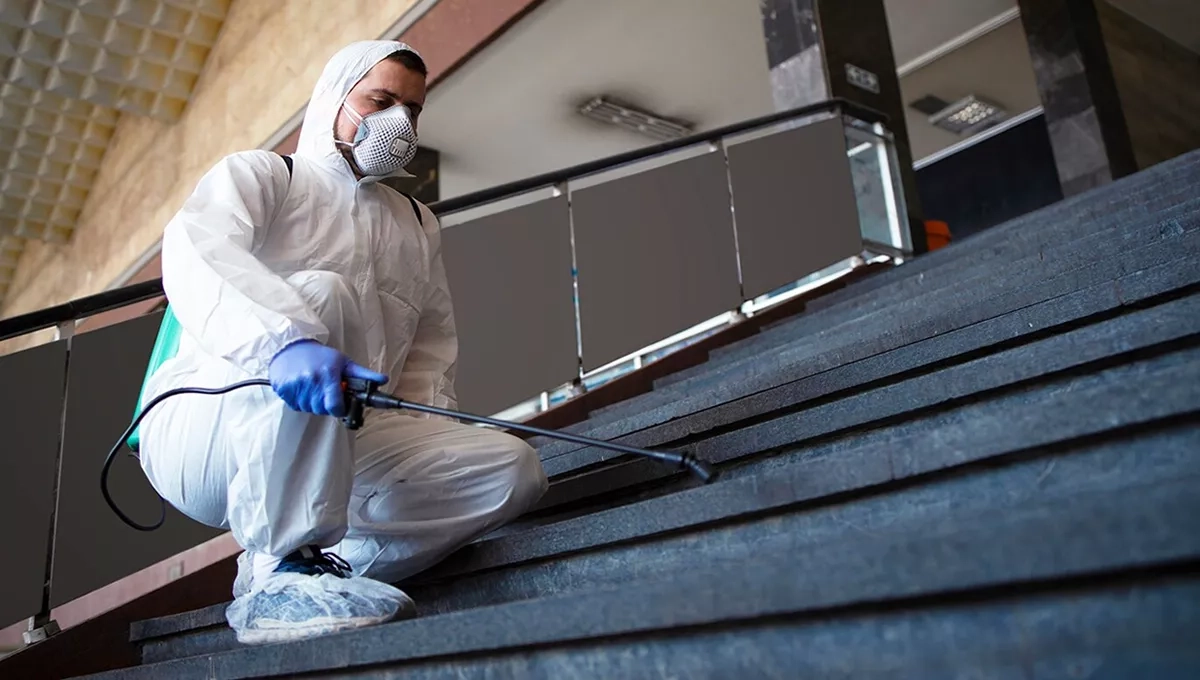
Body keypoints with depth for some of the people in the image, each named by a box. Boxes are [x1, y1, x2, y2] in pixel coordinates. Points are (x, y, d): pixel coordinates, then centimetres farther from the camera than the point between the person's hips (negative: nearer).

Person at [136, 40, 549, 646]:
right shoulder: (260, 175, 3)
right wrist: (286, 339, -39)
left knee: (513, 469, -13)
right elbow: (195, 252, -19)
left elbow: (432, 345, 22)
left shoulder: (418, 225, 21)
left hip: (339, 451, 5)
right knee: (319, 292, -33)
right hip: (199, 428, -5)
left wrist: (425, 434, 2)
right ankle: (278, 576, -30)